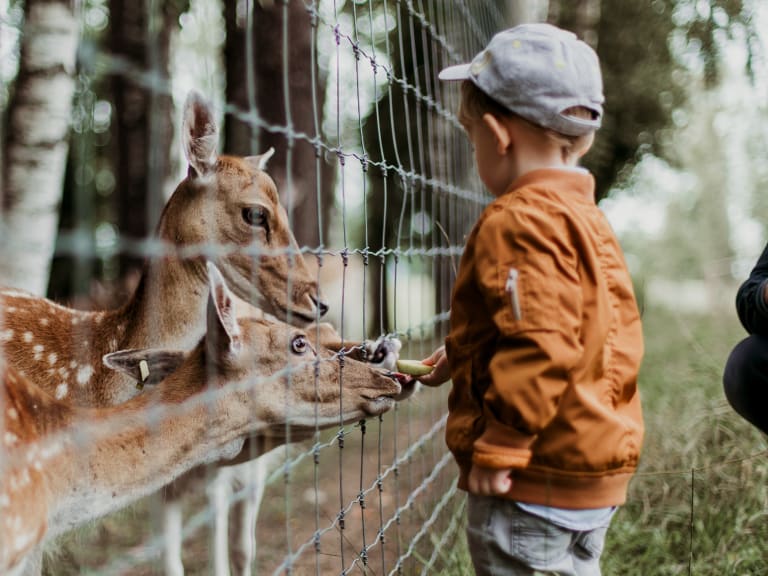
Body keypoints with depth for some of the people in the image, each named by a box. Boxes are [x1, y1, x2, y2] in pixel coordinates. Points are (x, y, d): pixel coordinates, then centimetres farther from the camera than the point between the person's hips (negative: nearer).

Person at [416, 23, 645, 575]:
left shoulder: (519, 222, -19)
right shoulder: (588, 218, 13)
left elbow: (540, 347, -27)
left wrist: (498, 447, -22)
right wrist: (463, 355, 27)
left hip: (537, 475, -10)